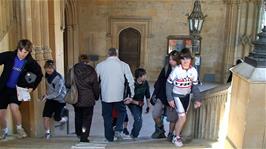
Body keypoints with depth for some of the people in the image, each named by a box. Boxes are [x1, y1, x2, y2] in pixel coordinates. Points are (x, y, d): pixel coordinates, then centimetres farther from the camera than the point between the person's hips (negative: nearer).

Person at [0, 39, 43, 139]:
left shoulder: (30, 62, -9)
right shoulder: (8, 56, -12)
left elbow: (39, 75, 5)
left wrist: (32, 87, -1)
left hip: (17, 89, -1)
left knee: (14, 108, -26)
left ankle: (19, 128, 0)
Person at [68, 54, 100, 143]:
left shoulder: (72, 70, -2)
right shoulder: (91, 72, -6)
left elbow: (68, 84, -1)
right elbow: (96, 87, -2)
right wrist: (96, 96, 12)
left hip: (76, 98, 3)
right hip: (88, 99, -3)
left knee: (78, 116, 22)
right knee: (87, 117, 7)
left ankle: (78, 133, 37)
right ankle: (84, 136, 3)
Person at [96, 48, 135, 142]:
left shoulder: (100, 65, 1)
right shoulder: (124, 65, -2)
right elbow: (131, 81, -2)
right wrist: (132, 94, 9)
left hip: (105, 95, 1)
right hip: (119, 95, -1)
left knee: (107, 116, 14)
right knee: (122, 111, 22)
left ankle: (109, 137, 21)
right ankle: (118, 130, 7)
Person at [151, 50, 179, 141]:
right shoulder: (165, 69, 2)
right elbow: (159, 82, 5)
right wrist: (155, 94, 1)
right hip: (162, 96, 2)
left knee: (173, 118, 9)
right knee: (155, 115, -6)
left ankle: (170, 134, 33)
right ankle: (160, 129, 22)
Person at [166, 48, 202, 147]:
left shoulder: (193, 71, -12)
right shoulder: (176, 70, -24)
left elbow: (195, 86, 1)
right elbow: (169, 84, -14)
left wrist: (197, 99, 2)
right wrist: (170, 99, -14)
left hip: (186, 96, 5)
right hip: (176, 96, -4)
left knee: (181, 118, 13)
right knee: (182, 117, -11)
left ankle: (176, 134, 33)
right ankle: (176, 138, 9)